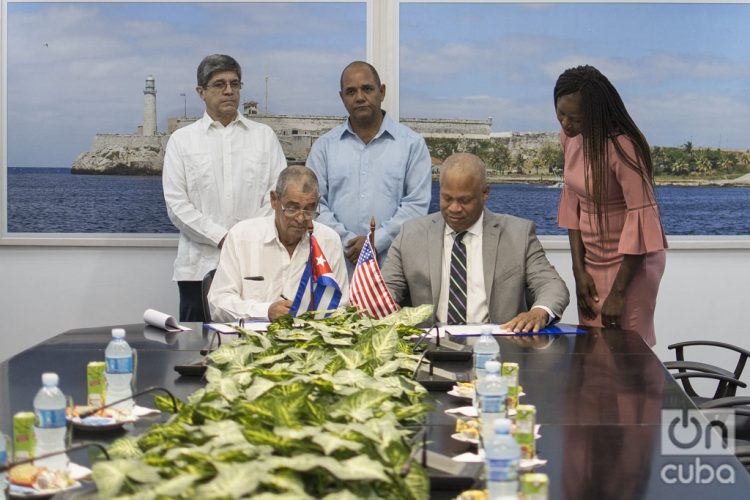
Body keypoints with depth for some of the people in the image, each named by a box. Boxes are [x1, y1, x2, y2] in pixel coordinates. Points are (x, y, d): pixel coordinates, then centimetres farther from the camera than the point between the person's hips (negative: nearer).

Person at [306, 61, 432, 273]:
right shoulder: (324, 146, 12)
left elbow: (417, 204, -1)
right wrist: (348, 243, -8)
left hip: (392, 263, -1)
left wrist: (375, 242, -10)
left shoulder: (412, 143, 7)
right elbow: (314, 203, 4)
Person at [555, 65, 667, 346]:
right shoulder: (570, 138, 0)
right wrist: (579, 269, 0)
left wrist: (618, 292, -19)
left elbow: (641, 216, -22)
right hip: (592, 260, 7)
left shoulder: (622, 146, -22)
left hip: (631, 261, -6)